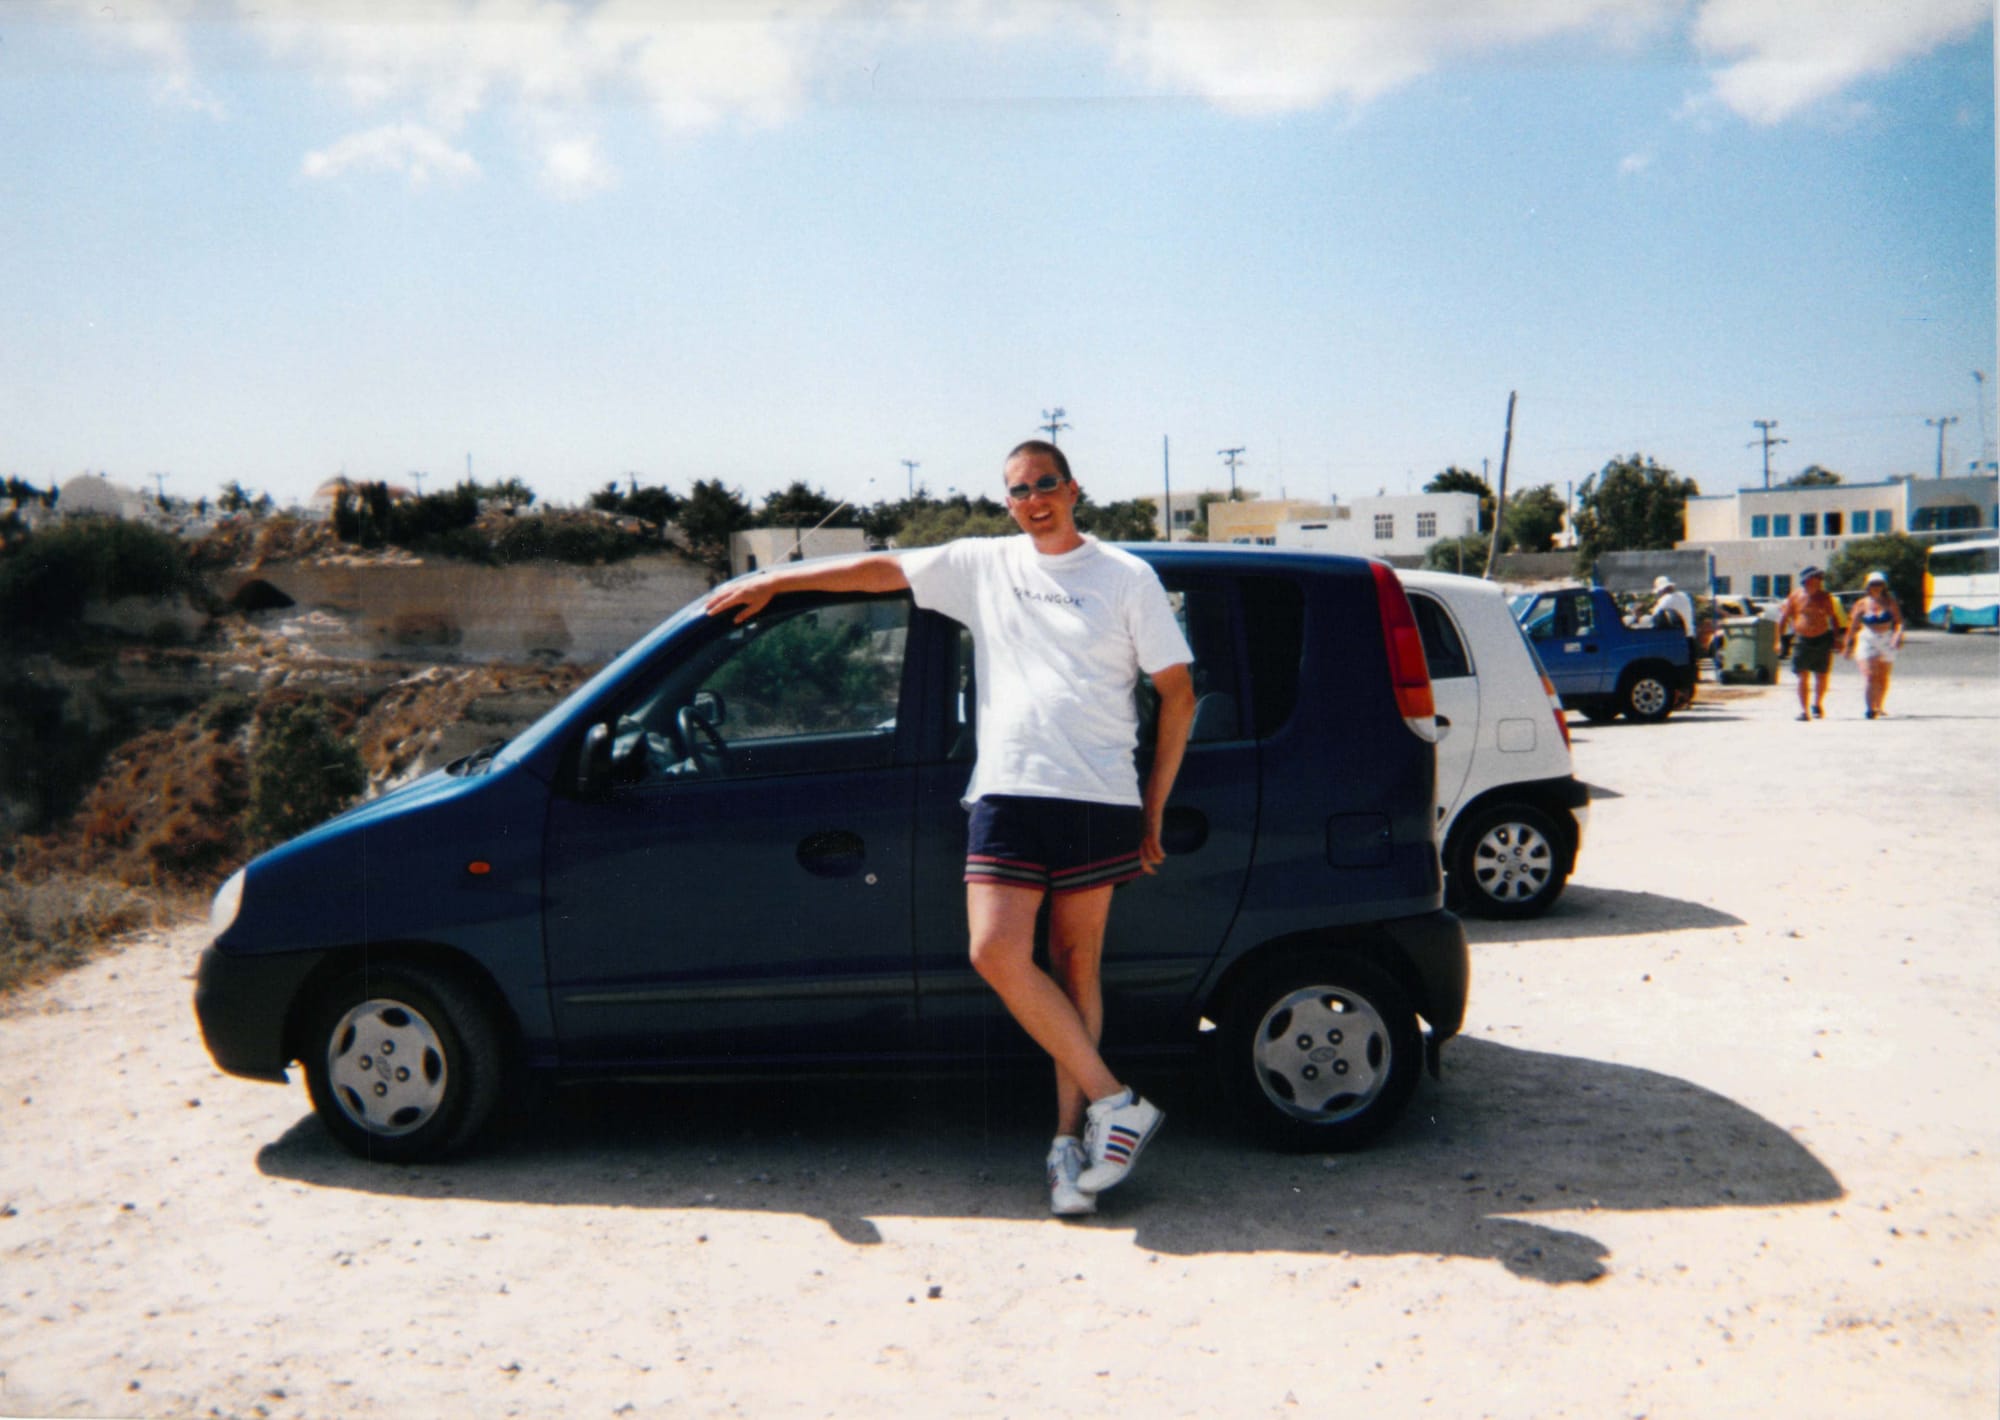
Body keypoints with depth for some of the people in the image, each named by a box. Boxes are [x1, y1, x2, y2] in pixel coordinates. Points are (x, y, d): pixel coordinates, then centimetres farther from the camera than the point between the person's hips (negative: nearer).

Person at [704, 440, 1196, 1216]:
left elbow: (1178, 691, 7)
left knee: (1075, 964, 2)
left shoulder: (1127, 577, 7)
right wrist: (772, 580, 16)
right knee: (996, 954, -11)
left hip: (1098, 799, -2)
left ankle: (1071, 1135, 12)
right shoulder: (984, 565, 14)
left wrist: (1154, 807, 3)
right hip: (1006, 793, 2)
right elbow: (881, 568, 18)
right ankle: (1114, 1102, -1)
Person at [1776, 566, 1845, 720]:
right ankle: (1804, 710, -1)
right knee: (1803, 677, -5)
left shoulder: (1825, 597, 4)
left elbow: (1834, 618, 13)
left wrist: (1837, 637, 6)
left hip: (1822, 640, 2)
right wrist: (1779, 639, -2)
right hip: (1802, 641, -2)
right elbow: (1783, 618, 3)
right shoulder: (1796, 596, -1)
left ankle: (1817, 704, 28)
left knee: (1822, 676, 8)